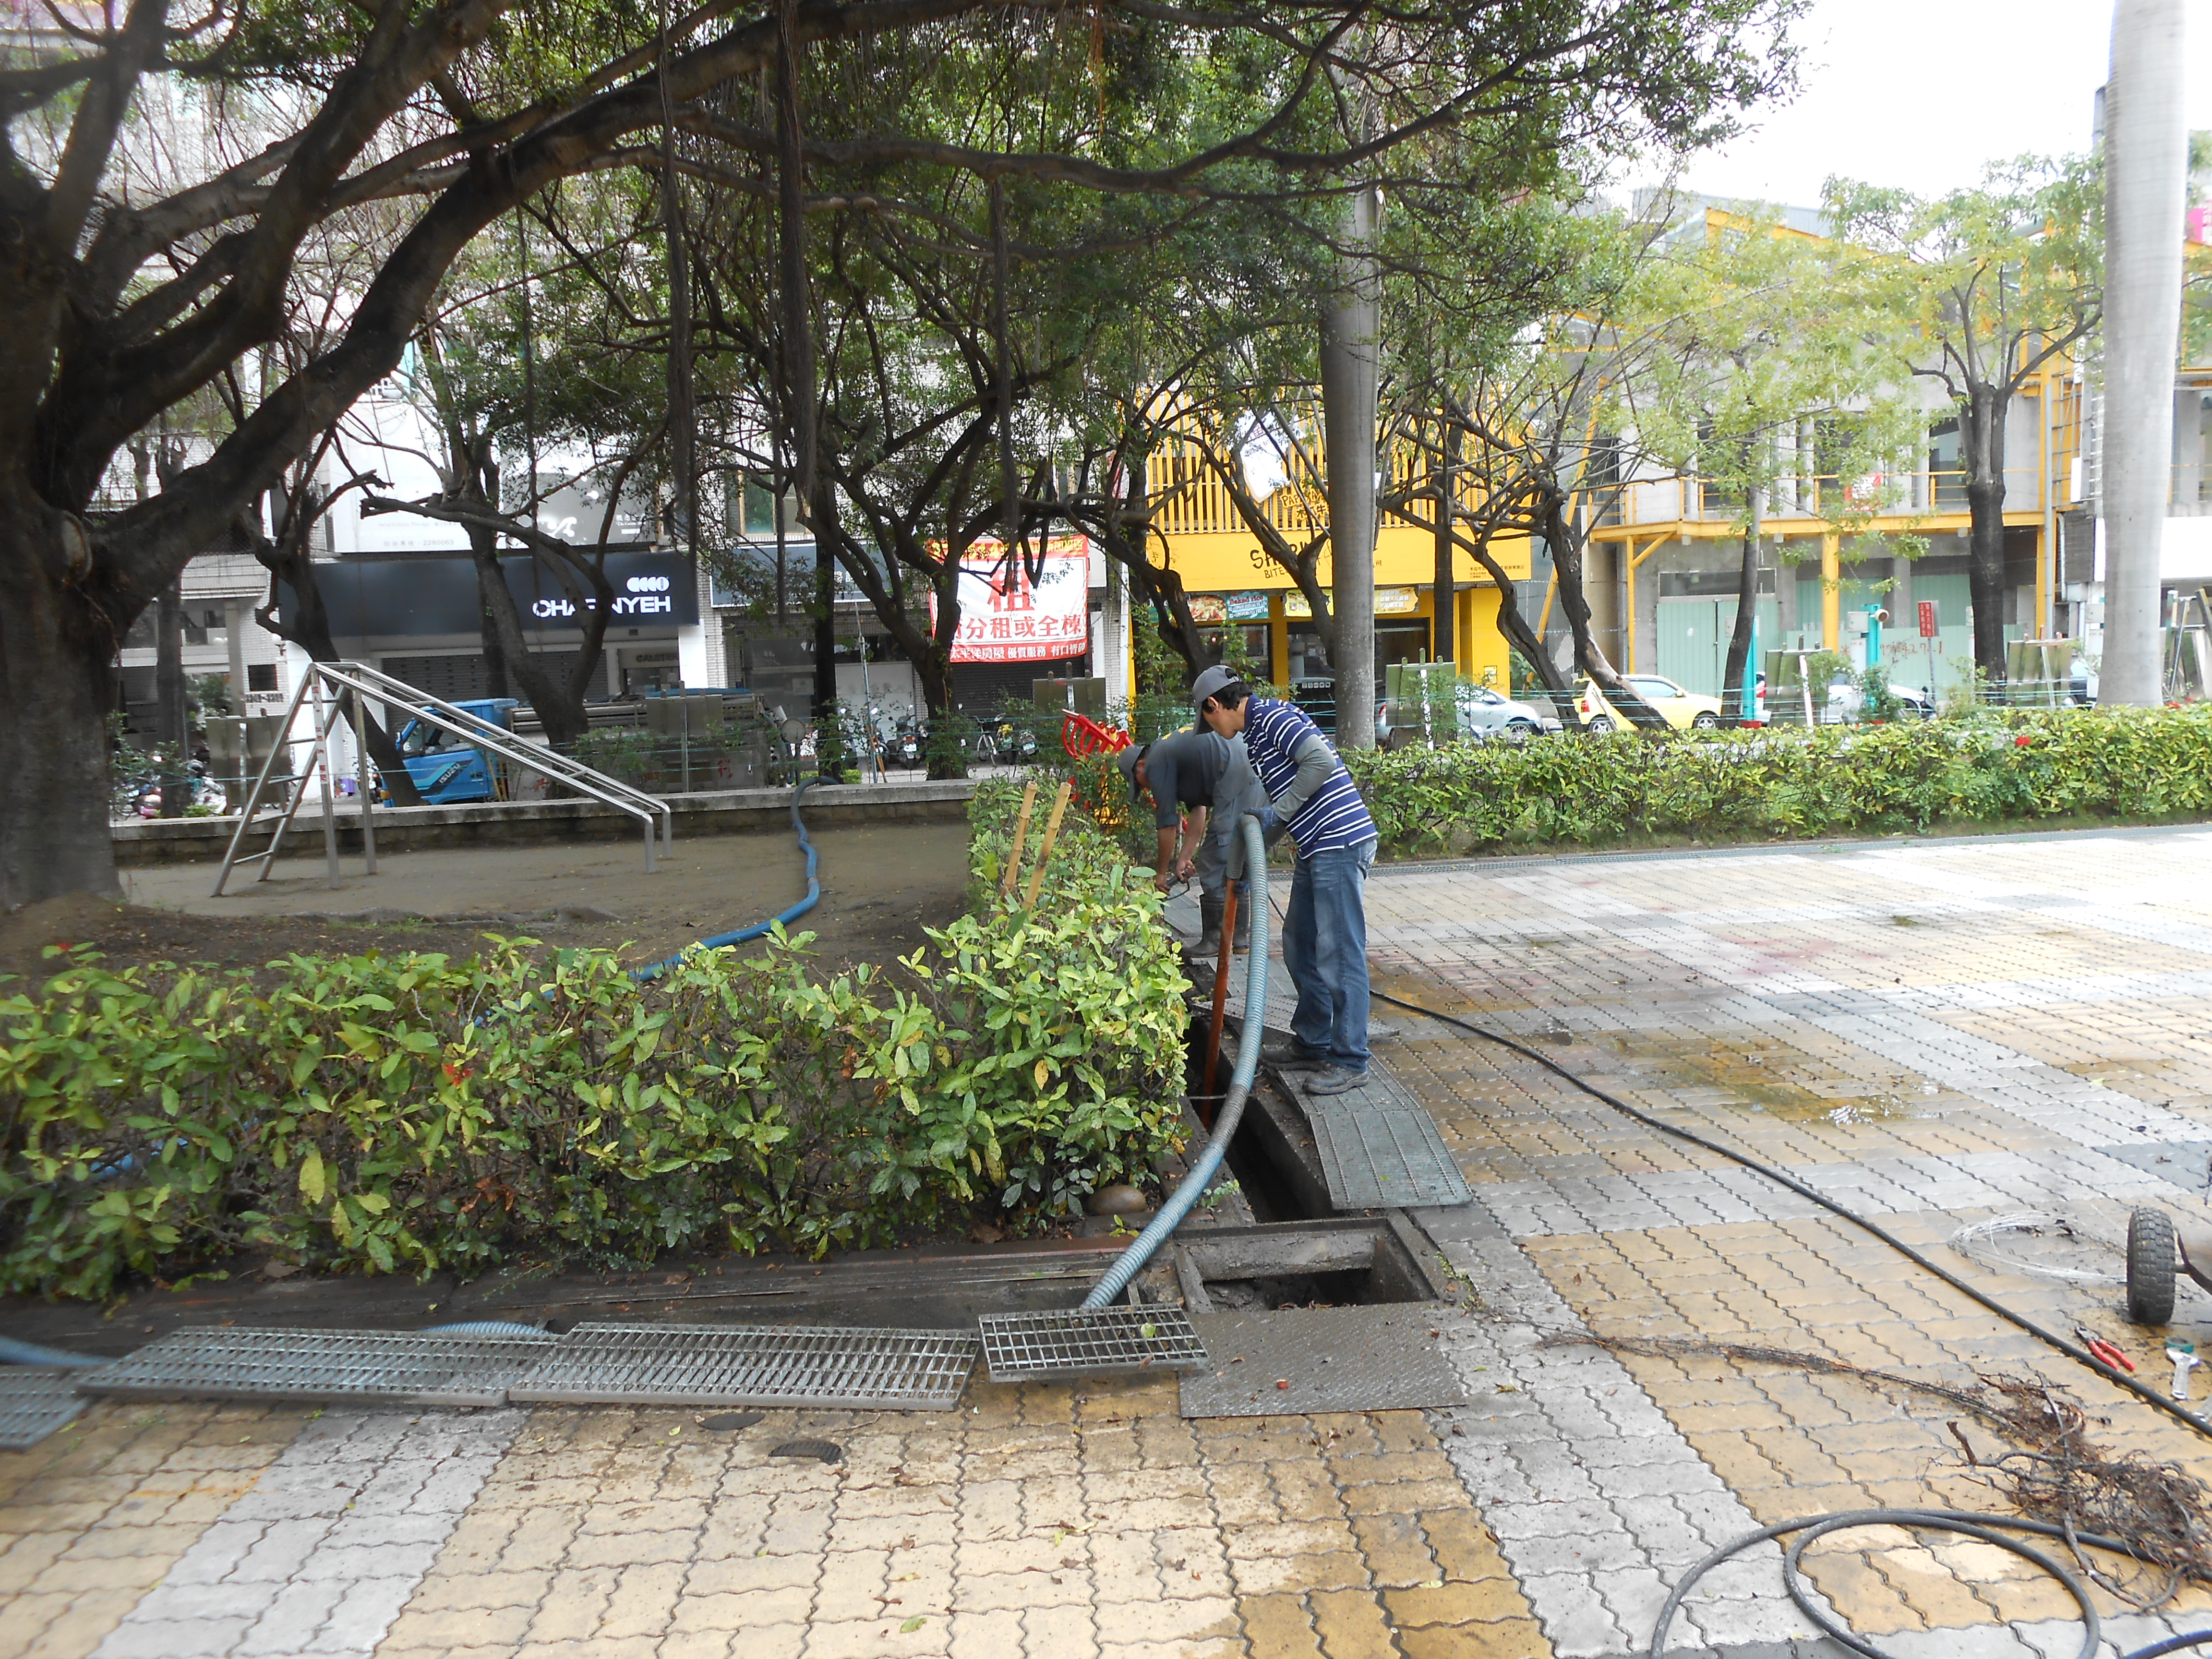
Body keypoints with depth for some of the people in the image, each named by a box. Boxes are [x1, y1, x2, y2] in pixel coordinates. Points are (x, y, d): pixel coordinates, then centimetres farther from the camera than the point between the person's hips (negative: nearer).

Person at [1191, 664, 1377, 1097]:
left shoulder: (1272, 716, -9)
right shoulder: (1253, 737, 21)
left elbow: (1322, 762, -23)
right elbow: (1265, 811, 25)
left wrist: (1278, 812, -15)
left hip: (1340, 843, -11)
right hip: (1317, 849, 11)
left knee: (1339, 954, -6)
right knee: (1300, 946, 17)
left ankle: (1350, 1061, 0)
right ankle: (1312, 1044, 28)